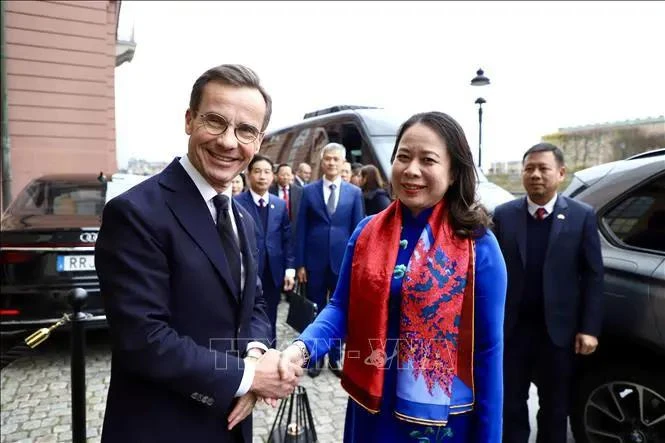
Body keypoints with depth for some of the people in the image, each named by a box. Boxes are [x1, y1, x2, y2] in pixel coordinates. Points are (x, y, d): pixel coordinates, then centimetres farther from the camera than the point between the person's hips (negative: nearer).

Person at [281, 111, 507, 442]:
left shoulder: (477, 246, -12)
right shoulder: (366, 232, -4)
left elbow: (488, 350, -8)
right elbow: (341, 308, -1)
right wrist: (302, 347, -20)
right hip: (370, 408, 3)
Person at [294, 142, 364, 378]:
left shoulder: (354, 192, 2)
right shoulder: (309, 191, 2)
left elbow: (358, 230, 2)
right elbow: (301, 229, 1)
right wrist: (300, 263, -3)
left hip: (343, 261, 0)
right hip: (315, 261, 0)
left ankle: (336, 357, 27)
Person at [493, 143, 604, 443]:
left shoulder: (582, 216, -2)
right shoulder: (503, 215, -1)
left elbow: (593, 276, -3)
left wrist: (589, 328, -7)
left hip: (558, 329, 0)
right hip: (511, 328, 1)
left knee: (555, 407, 16)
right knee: (511, 404, 14)